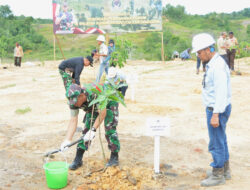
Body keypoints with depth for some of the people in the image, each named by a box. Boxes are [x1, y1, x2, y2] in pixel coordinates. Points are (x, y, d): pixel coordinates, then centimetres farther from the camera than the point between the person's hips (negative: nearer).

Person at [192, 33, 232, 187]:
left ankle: (218, 175, 14)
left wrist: (215, 114, -26)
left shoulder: (218, 66, -21)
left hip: (217, 109, -10)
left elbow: (221, 92, -25)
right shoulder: (212, 64, 10)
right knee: (221, 141, 21)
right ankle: (225, 170, 36)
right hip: (215, 108, 10)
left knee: (216, 143, 0)